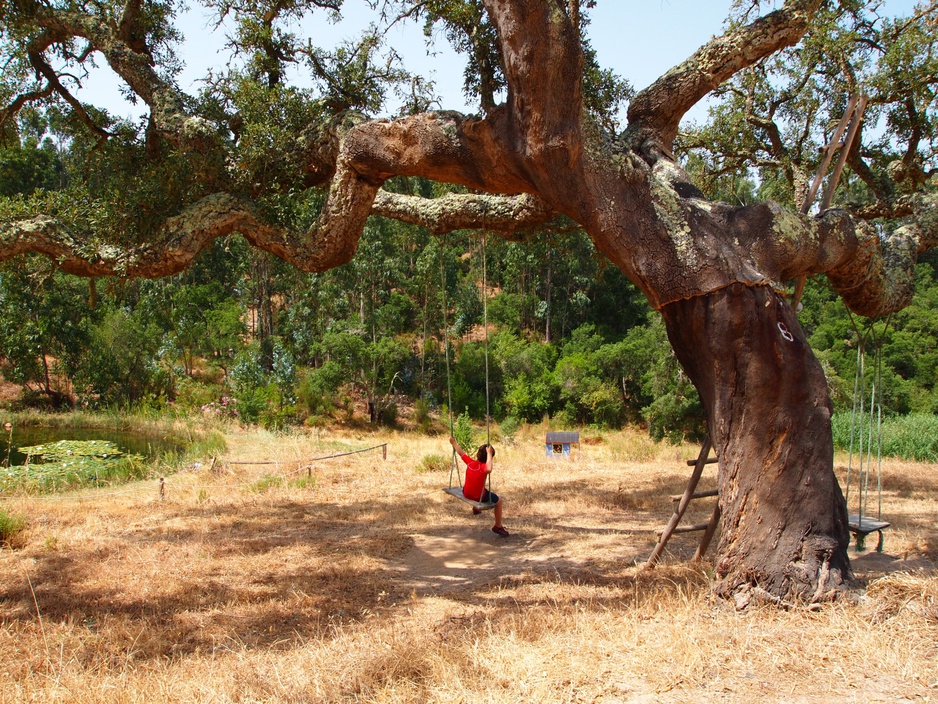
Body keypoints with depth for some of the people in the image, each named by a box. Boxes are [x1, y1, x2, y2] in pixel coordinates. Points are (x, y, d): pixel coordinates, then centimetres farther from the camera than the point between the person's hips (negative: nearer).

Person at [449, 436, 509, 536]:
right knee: (498, 500, 14)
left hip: (466, 493, 6)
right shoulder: (483, 467, -26)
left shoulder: (470, 462, -10)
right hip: (479, 497, -6)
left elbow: (461, 452, 6)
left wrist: (454, 443, 21)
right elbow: (488, 470, -51)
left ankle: (475, 508, 56)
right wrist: (489, 454, -44)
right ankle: (498, 527, 20)